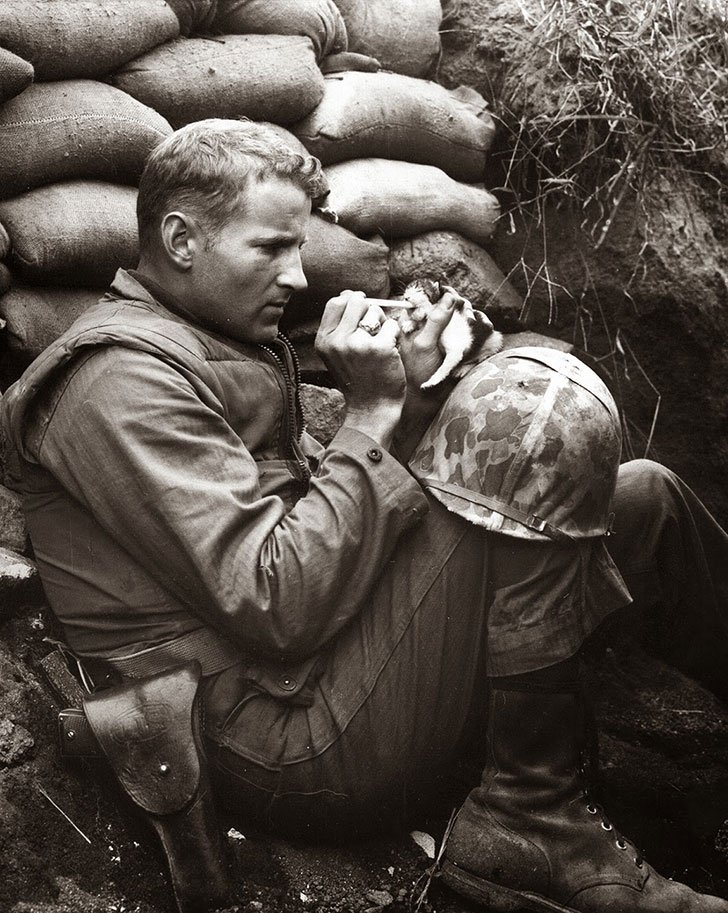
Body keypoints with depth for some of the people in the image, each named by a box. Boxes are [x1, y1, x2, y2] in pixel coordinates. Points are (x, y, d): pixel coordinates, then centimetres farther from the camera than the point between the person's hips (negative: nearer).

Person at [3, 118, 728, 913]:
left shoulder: (217, 347, 18)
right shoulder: (123, 379, -15)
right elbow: (280, 610, -24)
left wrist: (408, 396, -1)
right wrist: (372, 414, -17)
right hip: (287, 742, -10)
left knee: (643, 497, 5)